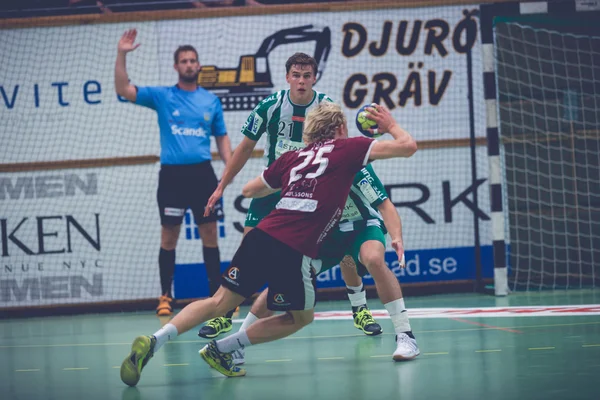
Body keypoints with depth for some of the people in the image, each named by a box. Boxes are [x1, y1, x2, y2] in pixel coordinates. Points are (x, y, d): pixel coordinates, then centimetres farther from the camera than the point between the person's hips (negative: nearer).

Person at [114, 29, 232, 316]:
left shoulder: (211, 101, 10)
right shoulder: (162, 96, 3)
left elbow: (222, 137, 17)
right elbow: (123, 89, -5)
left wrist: (229, 165, 2)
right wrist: (121, 55, -16)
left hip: (202, 174, 2)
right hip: (172, 174, -2)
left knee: (210, 234, 3)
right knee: (169, 236, 2)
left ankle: (217, 293, 10)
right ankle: (166, 296, 10)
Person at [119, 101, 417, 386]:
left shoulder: (292, 157, 22)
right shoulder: (348, 147, 9)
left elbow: (249, 190, 34)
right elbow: (407, 146, 9)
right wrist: (391, 125, 29)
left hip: (262, 235, 5)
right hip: (294, 252, -5)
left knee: (220, 302, 11)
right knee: (301, 317, 19)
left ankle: (154, 341, -7)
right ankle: (219, 350, 13)